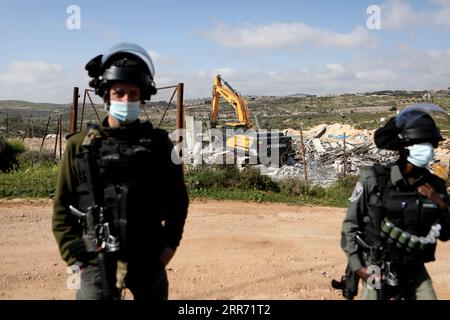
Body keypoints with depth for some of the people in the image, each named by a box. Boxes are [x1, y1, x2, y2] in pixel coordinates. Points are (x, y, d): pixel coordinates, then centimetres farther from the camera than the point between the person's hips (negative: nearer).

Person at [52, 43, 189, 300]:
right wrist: (76, 257, -4)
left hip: (149, 260, 2)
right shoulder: (81, 145, -1)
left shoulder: (158, 142, 1)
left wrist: (170, 244, 1)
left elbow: (178, 199, 8)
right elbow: (62, 209, 3)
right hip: (98, 261, -1)